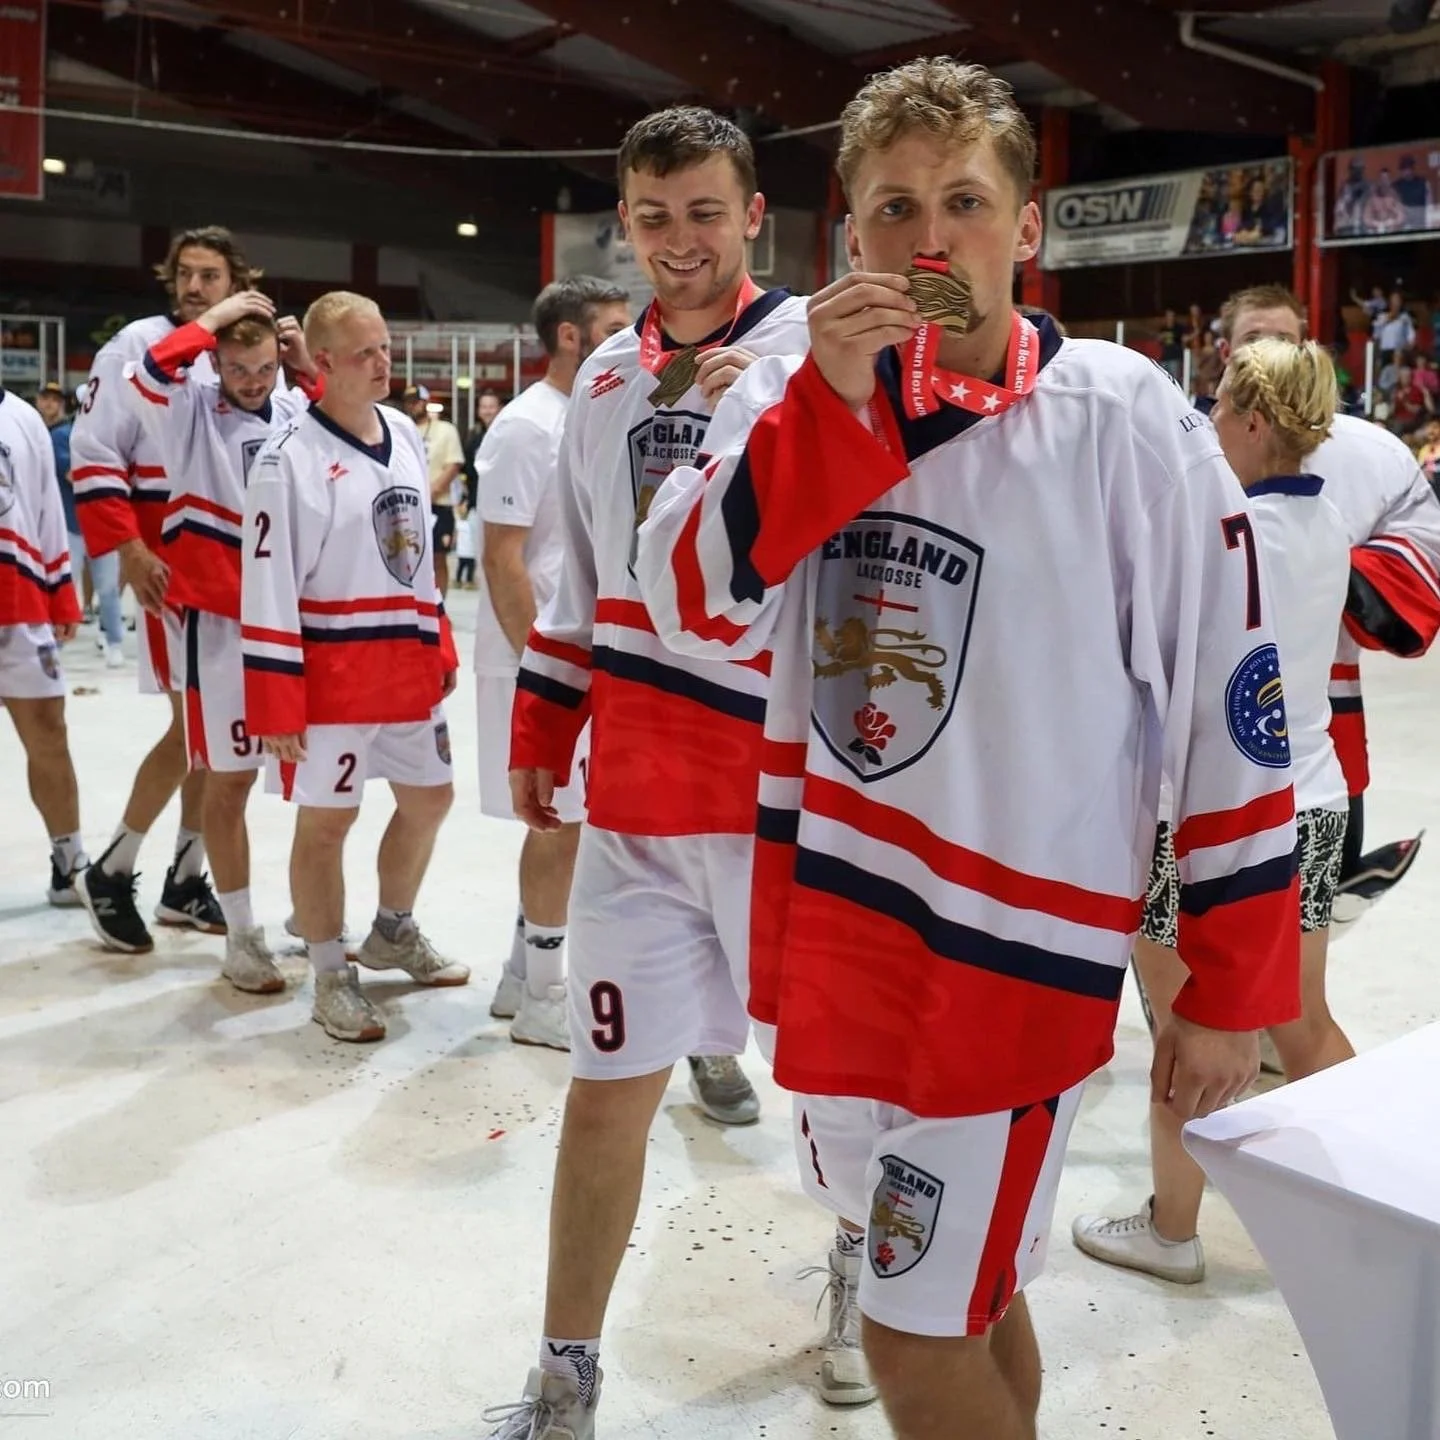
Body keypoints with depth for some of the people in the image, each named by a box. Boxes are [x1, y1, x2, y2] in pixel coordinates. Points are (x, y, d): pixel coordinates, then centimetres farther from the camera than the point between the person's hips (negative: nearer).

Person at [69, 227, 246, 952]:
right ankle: (110, 873, 7)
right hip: (172, 567, -6)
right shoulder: (140, 346, -6)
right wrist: (127, 550, -17)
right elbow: (94, 456, -10)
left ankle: (186, 879, 23)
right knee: (196, 724, -9)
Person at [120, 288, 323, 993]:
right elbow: (141, 378, -22)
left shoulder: (298, 413, 8)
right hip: (223, 621, -4)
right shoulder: (189, 412, -3)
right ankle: (241, 937, 14)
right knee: (230, 779, 3)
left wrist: (310, 370, -6)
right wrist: (213, 318, -15)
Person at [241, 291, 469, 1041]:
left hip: (409, 663, 7)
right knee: (326, 822, 3)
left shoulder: (405, 436, 8)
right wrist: (276, 705, -18)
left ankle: (393, 933, 41)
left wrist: (441, 645, 16)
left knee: (429, 799, 18)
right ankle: (331, 978, 19)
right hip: (332, 673, -7)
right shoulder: (289, 457, -14)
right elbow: (268, 590, -16)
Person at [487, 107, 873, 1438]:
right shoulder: (606, 379, 11)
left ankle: (858, 1276, 43)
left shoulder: (821, 348, -4)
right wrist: (539, 732, 18)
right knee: (609, 1090, 6)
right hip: (633, 795, 3)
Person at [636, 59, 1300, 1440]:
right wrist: (830, 402, -24)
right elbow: (695, 604, -12)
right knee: (961, 1289, 22)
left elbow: (1231, 706, -9)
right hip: (836, 920, 5)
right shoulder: (798, 393, 0)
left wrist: (1232, 989, -6)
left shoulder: (1119, 417, -13)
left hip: (1012, 941, -4)